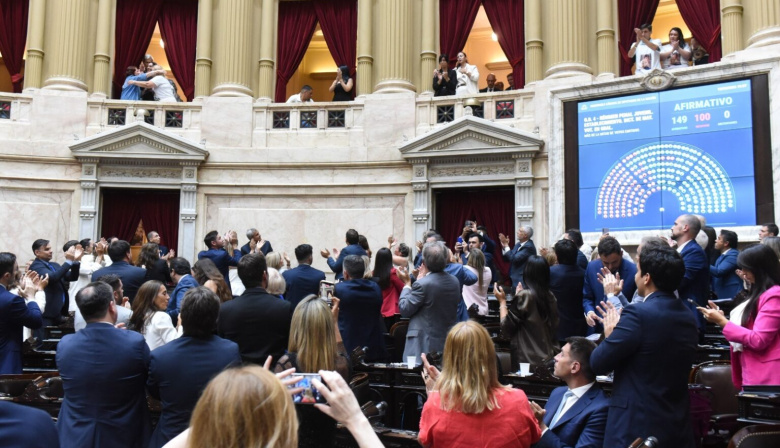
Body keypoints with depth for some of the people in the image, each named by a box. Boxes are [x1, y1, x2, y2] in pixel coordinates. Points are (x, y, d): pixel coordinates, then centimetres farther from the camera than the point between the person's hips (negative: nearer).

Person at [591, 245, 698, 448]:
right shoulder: (688, 316, 5)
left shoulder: (638, 313, -20)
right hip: (677, 425, 8)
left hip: (636, 426, -7)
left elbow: (598, 364, -16)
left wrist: (610, 333, 2)